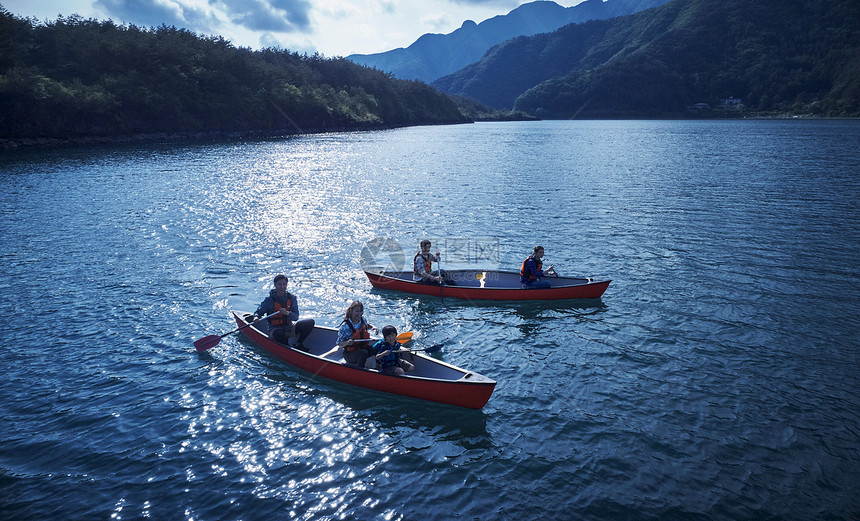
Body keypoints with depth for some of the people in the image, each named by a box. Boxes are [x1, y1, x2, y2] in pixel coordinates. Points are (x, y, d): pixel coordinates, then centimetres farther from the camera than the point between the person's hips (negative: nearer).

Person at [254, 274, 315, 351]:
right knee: (278, 334, -42)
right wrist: (256, 317, -21)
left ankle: (298, 344, -15)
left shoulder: (292, 298, 1)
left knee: (310, 322, -15)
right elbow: (258, 312, 3)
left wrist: (287, 313, -25)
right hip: (275, 329, -4)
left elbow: (296, 317, -4)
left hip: (289, 327, 4)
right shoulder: (269, 300, -7)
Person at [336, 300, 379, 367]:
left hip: (364, 348, 6)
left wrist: (373, 327, 7)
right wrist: (347, 343, -31)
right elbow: (339, 344, -10)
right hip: (350, 353, -6)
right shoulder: (345, 326, -14)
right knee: (363, 353, -35)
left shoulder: (363, 320, 2)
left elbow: (367, 326, 28)